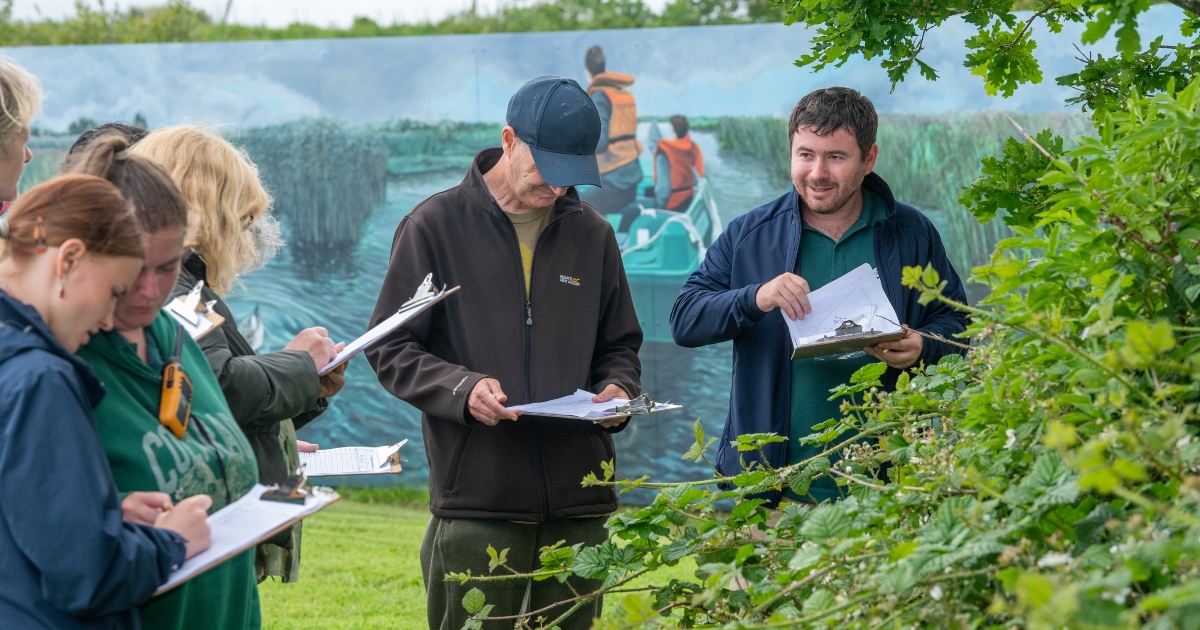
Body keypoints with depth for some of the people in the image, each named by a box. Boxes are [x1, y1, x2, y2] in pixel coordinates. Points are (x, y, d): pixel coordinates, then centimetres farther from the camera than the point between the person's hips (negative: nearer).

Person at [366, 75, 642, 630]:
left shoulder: (592, 234, 13)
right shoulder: (436, 225, 0)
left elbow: (620, 345, 22)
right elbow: (390, 348, 0)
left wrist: (617, 389, -1)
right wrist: (461, 388, -17)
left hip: (577, 504, 4)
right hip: (476, 504, -4)